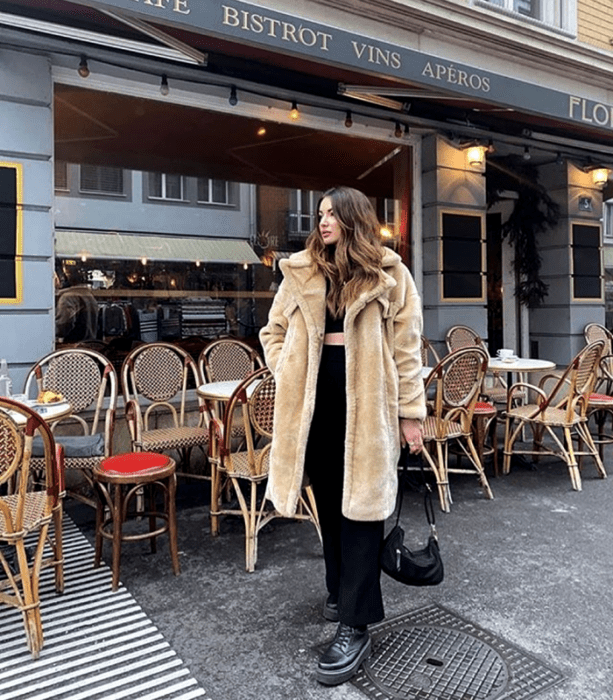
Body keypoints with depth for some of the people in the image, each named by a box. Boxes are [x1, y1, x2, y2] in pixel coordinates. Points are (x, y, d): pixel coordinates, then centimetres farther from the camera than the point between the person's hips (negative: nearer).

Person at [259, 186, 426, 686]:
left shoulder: (389, 274, 0)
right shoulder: (302, 273, 9)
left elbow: (406, 347, -2)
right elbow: (273, 332, 16)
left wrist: (411, 413, -4)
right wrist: (288, 375, 0)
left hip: (367, 401, -4)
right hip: (315, 400, 4)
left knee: (361, 502, -1)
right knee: (329, 499, 15)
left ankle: (356, 625, 6)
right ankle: (341, 588, 36)